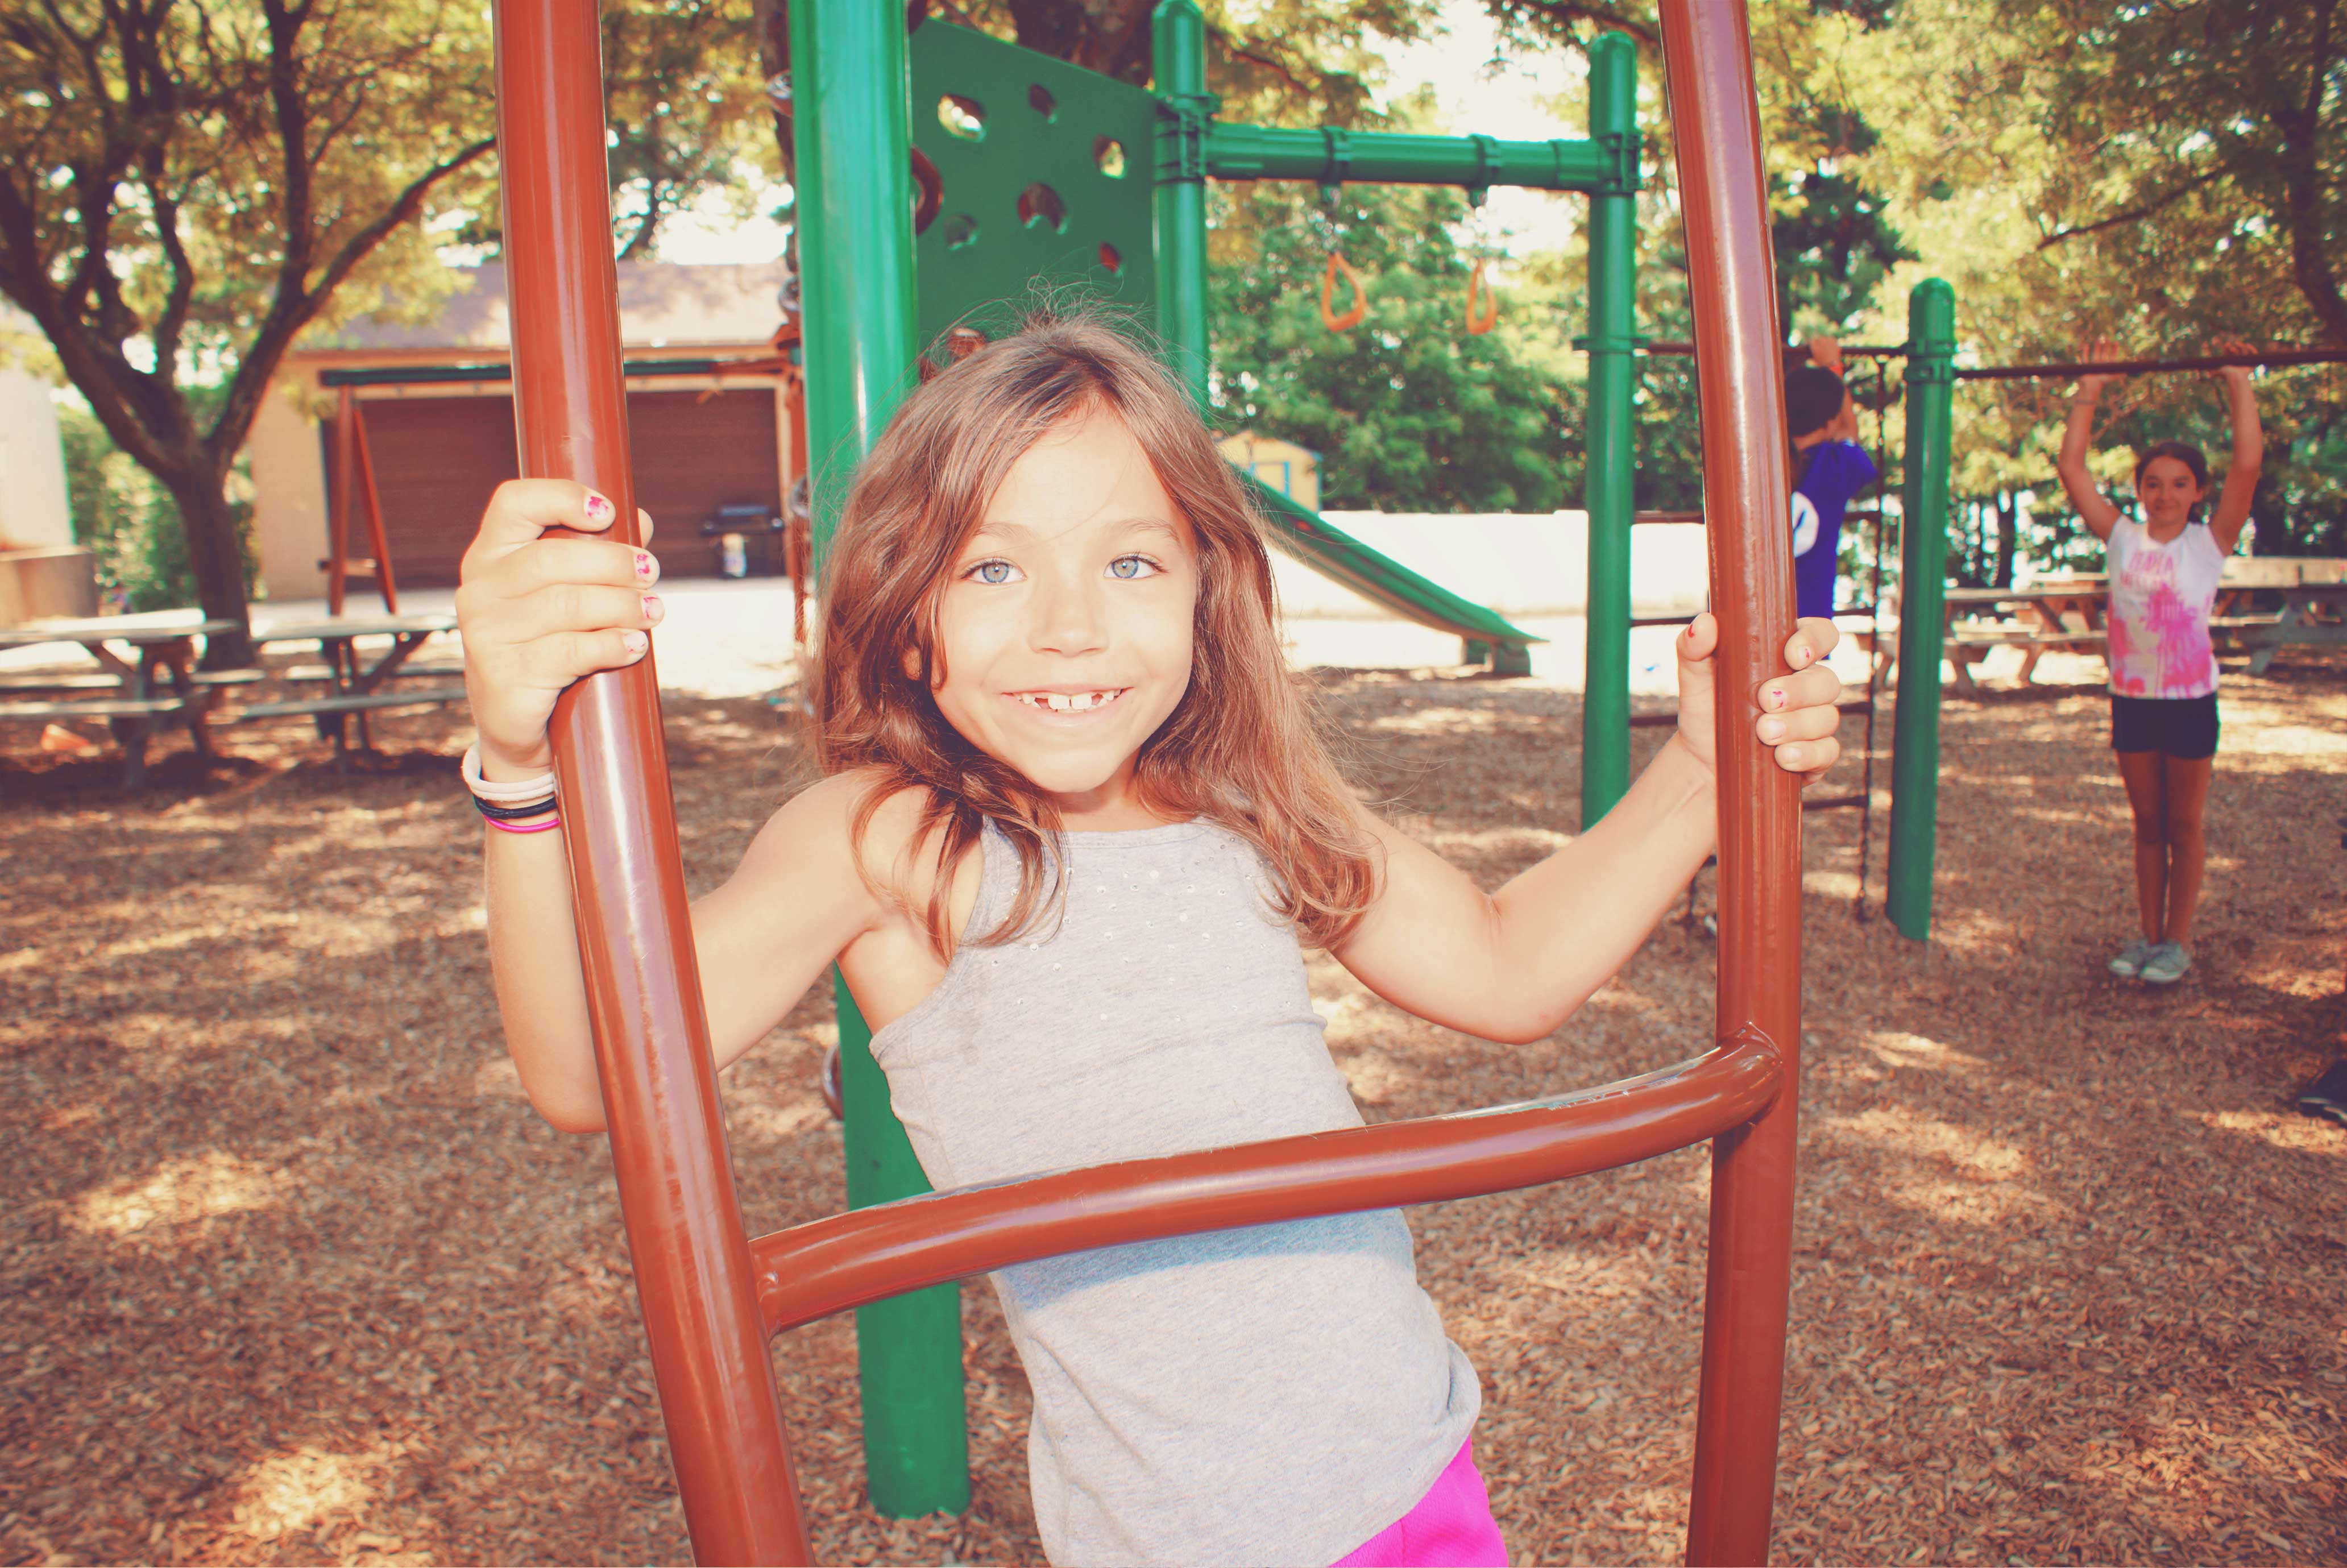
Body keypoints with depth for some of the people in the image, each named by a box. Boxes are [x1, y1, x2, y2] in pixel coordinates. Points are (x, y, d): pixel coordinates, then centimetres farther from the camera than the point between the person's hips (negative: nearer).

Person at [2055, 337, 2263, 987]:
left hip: (2191, 701, -2)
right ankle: (2148, 933, 22)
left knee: (2184, 825, 7)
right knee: (2147, 824, 12)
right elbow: (2072, 469, -2)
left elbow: (2247, 464, -16)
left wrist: (2238, 386, -12)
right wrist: (2089, 391, -1)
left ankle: (2178, 939, 17)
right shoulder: (2122, 538, 1)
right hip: (2131, 698, 2)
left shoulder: (2209, 542, -5)